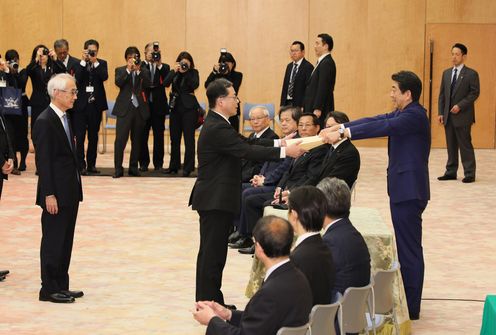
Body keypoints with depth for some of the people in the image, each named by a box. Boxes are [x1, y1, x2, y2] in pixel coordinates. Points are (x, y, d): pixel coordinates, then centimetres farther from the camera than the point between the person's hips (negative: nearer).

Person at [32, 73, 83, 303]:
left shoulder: (64, 118, 12)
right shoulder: (45, 122, -15)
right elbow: (43, 161, -17)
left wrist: (75, 189, 14)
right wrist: (49, 195, -19)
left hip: (70, 191, 9)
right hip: (56, 194, -9)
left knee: (65, 240, 13)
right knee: (53, 241, 0)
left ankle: (61, 286, 21)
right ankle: (49, 289, 8)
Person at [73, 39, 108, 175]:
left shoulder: (101, 63, 7)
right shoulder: (79, 64, 2)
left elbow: (104, 77, -11)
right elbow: (77, 78, -14)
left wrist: (95, 62, -15)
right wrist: (83, 61, -15)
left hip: (95, 104, 2)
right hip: (81, 104, -2)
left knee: (93, 137, 9)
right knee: (80, 137, -4)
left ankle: (91, 164, 17)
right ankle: (81, 165, -1)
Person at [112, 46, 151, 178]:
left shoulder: (144, 71, 10)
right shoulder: (120, 70, 8)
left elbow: (147, 84, -8)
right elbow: (118, 83, -11)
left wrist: (138, 70, -15)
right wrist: (128, 70, -15)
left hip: (140, 108, 2)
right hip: (124, 108, -2)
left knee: (137, 140, 7)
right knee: (120, 139, -9)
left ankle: (133, 168, 15)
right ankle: (118, 168, -6)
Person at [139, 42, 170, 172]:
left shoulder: (164, 67, 7)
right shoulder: (141, 66, 5)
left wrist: (159, 65, -16)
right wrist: (146, 61, -17)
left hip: (159, 106, 1)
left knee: (159, 136, 4)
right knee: (143, 136, 3)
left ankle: (158, 163, 10)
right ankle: (143, 163, 11)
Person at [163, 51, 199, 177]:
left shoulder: (193, 72, 0)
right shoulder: (174, 73, 7)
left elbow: (195, 85, -16)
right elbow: (166, 83, -8)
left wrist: (186, 72, -18)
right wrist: (174, 71, -16)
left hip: (189, 108, -4)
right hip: (175, 107, 4)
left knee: (189, 138, -5)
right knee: (174, 138, 9)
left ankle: (188, 168, -2)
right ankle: (174, 166, 18)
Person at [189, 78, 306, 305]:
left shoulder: (217, 124, 12)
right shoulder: (217, 129, -21)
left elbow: (246, 142, 14)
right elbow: (248, 151, -25)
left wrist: (279, 142, 7)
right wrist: (284, 152, -21)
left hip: (216, 199, 11)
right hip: (215, 200, -11)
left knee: (213, 252, 15)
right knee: (212, 252, -5)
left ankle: (210, 301, 22)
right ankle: (208, 303, 1)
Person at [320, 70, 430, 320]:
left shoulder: (414, 116, -16)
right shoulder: (402, 114, 15)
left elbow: (383, 127, -27)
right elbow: (377, 120, 10)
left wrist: (343, 134, -30)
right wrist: (339, 127, 0)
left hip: (409, 191, -10)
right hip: (403, 189, 10)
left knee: (409, 248, -4)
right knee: (405, 246, 15)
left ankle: (411, 308, 2)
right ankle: (406, 299, 24)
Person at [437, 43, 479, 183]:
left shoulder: (471, 74, -4)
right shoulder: (446, 73, 13)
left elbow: (475, 93, -9)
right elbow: (442, 94, 14)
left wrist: (460, 106, -16)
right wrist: (441, 113, 6)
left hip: (463, 116, -5)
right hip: (448, 116, 6)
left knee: (465, 145, -3)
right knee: (451, 145, 9)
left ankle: (469, 174, 2)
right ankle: (451, 172, 14)